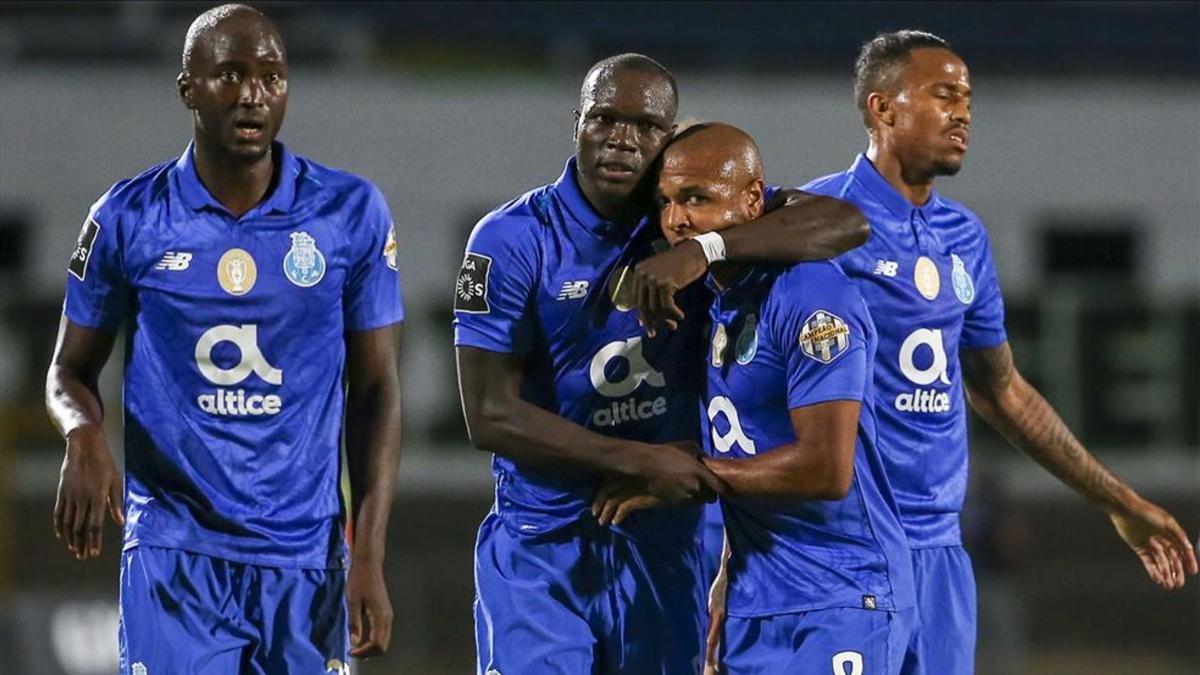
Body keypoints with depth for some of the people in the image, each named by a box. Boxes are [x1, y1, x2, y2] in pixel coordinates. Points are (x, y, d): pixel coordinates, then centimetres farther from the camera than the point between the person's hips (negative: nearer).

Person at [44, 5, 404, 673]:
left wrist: (369, 558, -3)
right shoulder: (130, 218, 0)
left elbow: (375, 391, 4)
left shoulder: (351, 214, 1)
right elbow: (71, 370, 11)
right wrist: (84, 435, -14)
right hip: (173, 558, -1)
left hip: (305, 561, 1)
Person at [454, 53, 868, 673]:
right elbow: (490, 415, -12)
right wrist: (640, 462, -18)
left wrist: (699, 254, -26)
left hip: (662, 549, 3)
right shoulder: (513, 241, -9)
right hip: (541, 550, -3)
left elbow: (846, 224, -14)